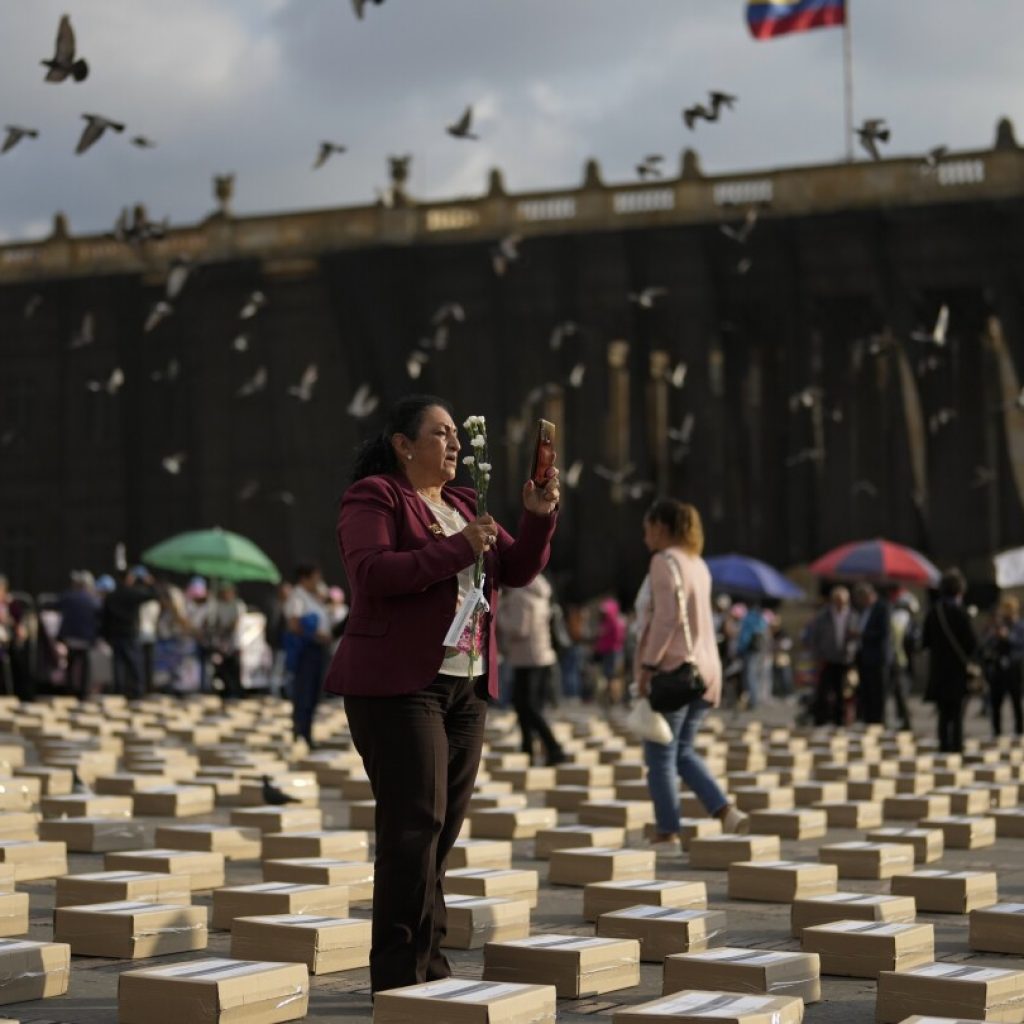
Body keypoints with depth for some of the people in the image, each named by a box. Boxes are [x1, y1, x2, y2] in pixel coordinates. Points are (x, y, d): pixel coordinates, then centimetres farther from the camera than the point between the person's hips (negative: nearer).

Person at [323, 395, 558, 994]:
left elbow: (517, 569, 14)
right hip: (398, 685, -7)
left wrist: (539, 517, -3)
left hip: (465, 687, 8)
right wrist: (455, 548, -22)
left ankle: (429, 967, 13)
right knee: (415, 825, -11)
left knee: (442, 829, 7)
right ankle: (400, 974, -6)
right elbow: (372, 571, -20)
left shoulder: (461, 505, 19)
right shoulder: (373, 499, -4)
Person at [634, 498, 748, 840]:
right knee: (682, 751, 16)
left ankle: (667, 832, 1)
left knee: (660, 756, 0)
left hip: (672, 669, -8)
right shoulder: (698, 564, 15)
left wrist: (648, 664, -18)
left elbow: (668, 617, -21)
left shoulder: (665, 560, -11)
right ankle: (726, 811, 3)